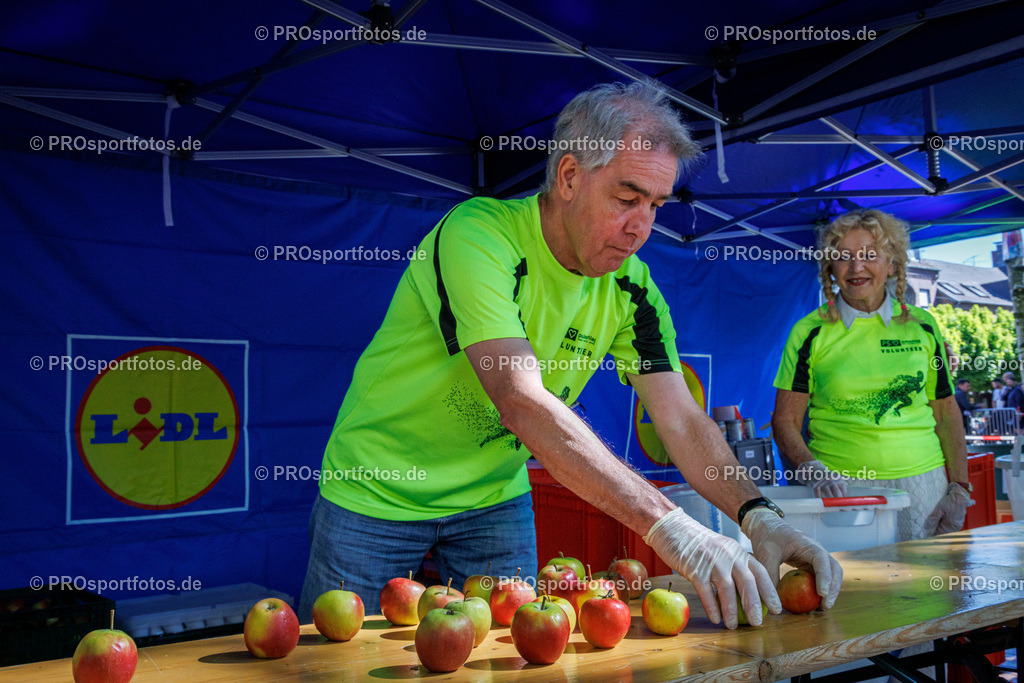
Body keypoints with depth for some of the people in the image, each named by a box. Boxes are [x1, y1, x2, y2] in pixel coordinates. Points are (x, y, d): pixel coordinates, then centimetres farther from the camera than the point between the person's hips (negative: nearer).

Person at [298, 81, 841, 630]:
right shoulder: (477, 235, -29)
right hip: (376, 494, -4)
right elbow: (521, 402, -40)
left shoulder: (630, 286, -9)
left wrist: (758, 516, -29)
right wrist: (665, 523, -46)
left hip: (495, 498, 5)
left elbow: (682, 419, -11)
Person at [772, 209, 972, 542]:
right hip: (842, 486, -2)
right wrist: (812, 471, -17)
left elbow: (946, 413, 12)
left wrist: (959, 491, 4)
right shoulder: (811, 332, -1)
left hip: (921, 483, 3)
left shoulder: (922, 326, 7)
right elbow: (785, 421, 0)